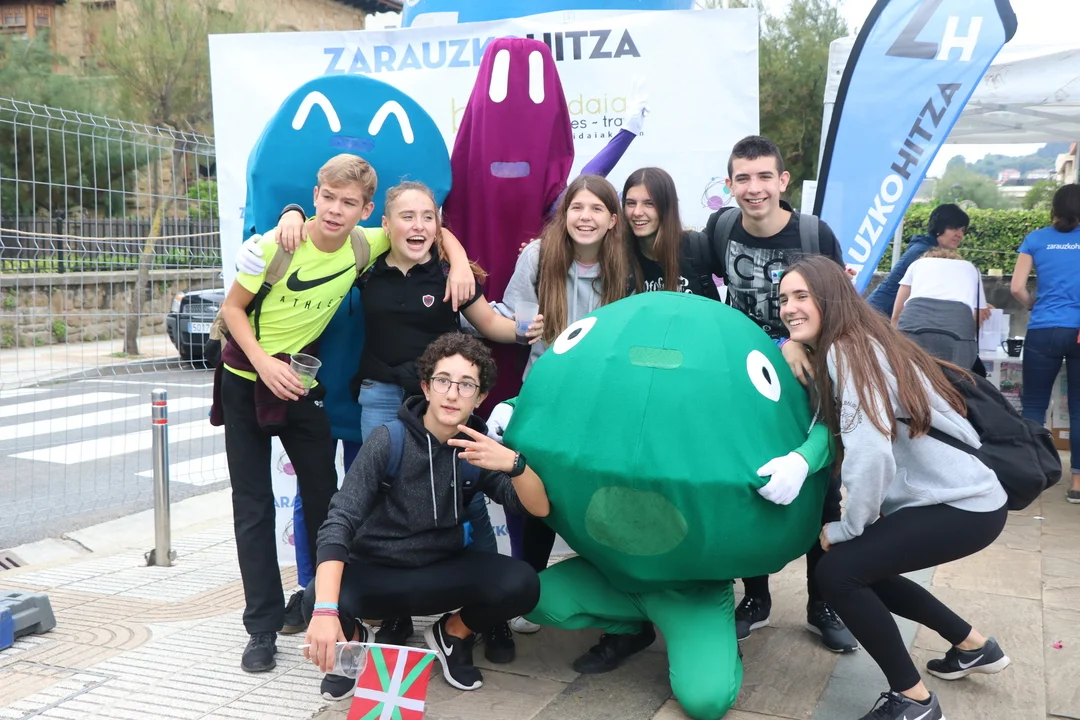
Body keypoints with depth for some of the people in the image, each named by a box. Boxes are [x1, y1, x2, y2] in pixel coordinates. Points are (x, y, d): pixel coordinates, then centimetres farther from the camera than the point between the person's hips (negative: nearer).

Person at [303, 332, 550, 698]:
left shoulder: (478, 448, -7)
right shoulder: (388, 442, -18)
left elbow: (539, 508, -15)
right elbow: (339, 522, -28)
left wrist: (513, 462, -37)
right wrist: (325, 610, -43)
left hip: (442, 571, 3)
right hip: (374, 572, -3)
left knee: (521, 583, -25)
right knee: (318, 600, -35)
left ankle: (452, 634, 8)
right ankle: (353, 641, 3)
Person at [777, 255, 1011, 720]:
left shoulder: (847, 351, -18)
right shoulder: (845, 349, 12)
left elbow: (870, 454, -27)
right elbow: (833, 434, 7)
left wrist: (845, 529, -15)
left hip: (964, 505, -10)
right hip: (954, 494, 10)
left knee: (837, 571, -10)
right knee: (863, 567, 20)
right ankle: (974, 647, 36)